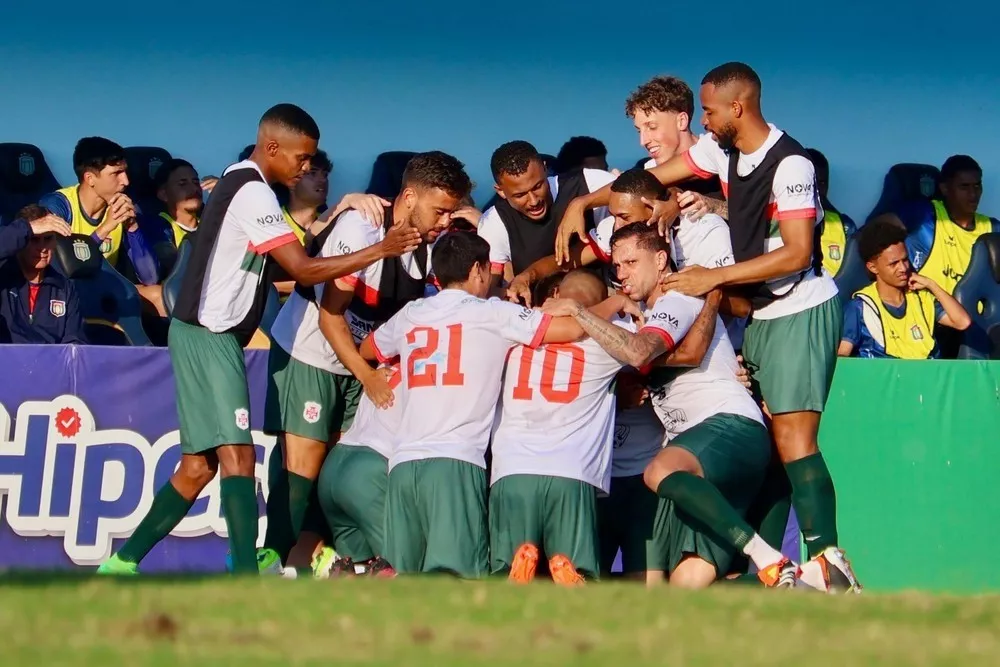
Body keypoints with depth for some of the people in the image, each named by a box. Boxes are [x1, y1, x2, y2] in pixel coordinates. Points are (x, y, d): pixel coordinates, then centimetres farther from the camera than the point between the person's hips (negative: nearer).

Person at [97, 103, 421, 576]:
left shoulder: (239, 182, 16)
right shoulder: (254, 193, -16)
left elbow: (285, 264, 19)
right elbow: (303, 269, -20)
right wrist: (381, 250, -17)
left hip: (205, 335, 10)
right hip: (209, 336, -10)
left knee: (199, 465, 11)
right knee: (237, 454, -17)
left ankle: (123, 563, 15)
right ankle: (247, 578, -25)